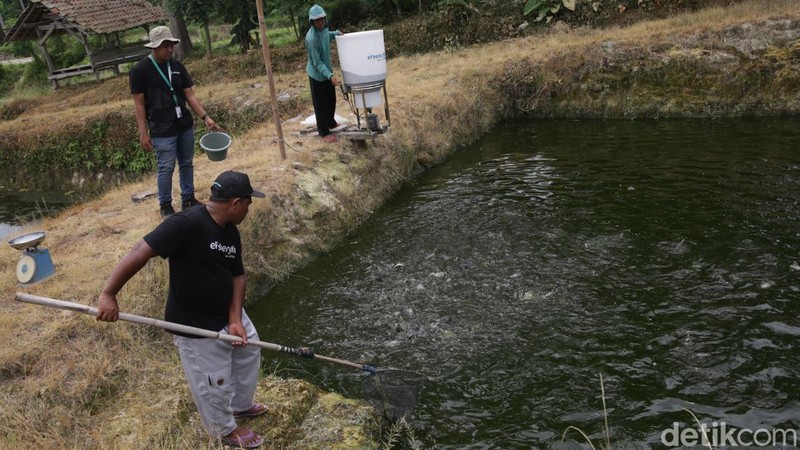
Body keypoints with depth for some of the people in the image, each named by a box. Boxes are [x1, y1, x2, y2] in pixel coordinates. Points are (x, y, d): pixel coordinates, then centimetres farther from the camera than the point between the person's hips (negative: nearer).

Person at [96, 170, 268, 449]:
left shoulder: (231, 233, -2)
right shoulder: (187, 223, -30)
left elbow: (237, 276, 2)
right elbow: (139, 253, -32)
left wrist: (236, 319, -10)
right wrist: (108, 294, -34)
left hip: (228, 314, 9)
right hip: (196, 326, -8)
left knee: (249, 354, 26)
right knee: (213, 384, 11)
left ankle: (241, 405, 53)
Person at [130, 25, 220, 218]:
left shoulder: (177, 66, 4)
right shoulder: (140, 70, -10)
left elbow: (190, 95, 5)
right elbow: (139, 104, -8)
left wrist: (205, 117, -6)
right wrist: (143, 133, -10)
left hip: (186, 127, 5)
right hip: (162, 131, -5)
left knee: (187, 164, 14)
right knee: (166, 168, 2)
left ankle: (188, 199, 29)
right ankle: (165, 205, 18)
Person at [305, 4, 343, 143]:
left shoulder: (324, 28, -7)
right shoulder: (311, 38, -31)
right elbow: (317, 63, -28)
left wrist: (336, 33, 5)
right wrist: (330, 76, -35)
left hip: (326, 70, 8)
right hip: (317, 74, -8)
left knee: (331, 100, 22)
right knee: (321, 104, 5)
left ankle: (331, 122, 43)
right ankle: (323, 132, 17)